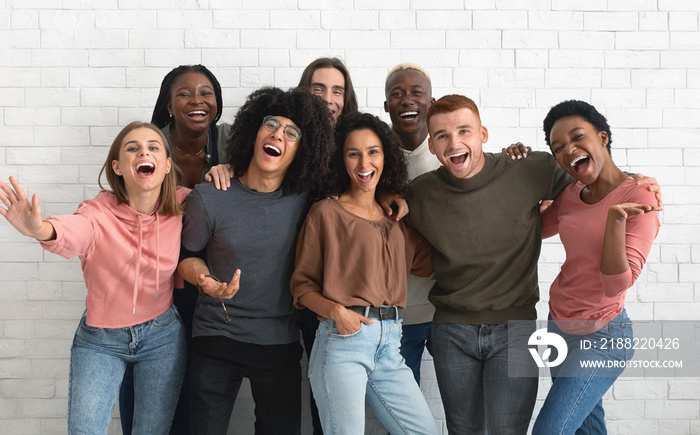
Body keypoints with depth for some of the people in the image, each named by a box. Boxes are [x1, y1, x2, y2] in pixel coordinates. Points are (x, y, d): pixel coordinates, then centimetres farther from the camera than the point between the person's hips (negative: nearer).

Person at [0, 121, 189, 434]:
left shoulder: (180, 206, -9)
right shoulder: (99, 212, -18)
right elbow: (73, 232, -44)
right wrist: (41, 229, -65)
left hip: (163, 336, 1)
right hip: (100, 340, -1)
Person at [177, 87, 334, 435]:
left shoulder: (305, 198, -5)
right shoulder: (209, 198, -10)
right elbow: (187, 255, 3)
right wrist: (206, 281, -17)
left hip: (280, 343, 2)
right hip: (216, 340, -1)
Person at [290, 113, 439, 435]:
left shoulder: (396, 218, 17)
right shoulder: (326, 212, 2)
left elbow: (430, 262, 19)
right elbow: (302, 284, 2)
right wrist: (335, 311, -16)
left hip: (388, 346, 5)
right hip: (342, 339, -5)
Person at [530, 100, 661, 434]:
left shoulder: (640, 199, -18)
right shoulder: (570, 195, 1)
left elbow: (617, 284, -21)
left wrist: (616, 219, -36)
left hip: (602, 337, -6)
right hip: (559, 326, 6)